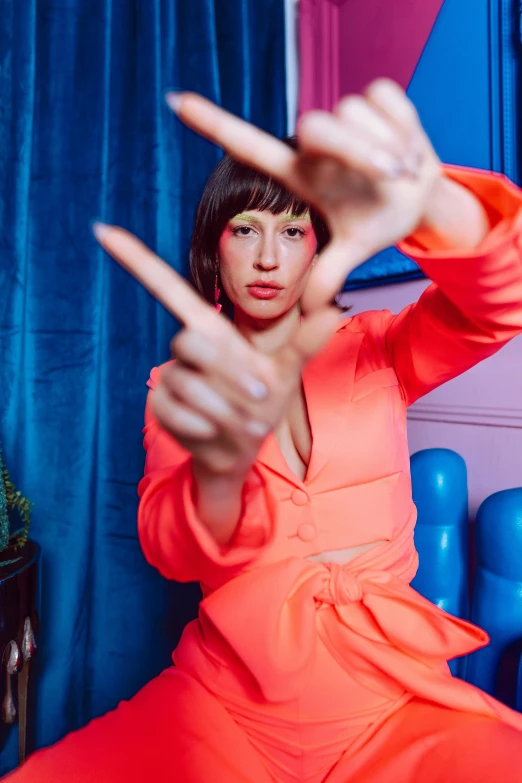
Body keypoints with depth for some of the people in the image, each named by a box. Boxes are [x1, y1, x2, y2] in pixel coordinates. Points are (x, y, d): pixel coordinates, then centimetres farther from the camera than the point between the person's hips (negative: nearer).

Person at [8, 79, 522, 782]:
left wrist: (429, 204, -35)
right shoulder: (181, 385, 1)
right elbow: (168, 547, -14)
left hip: (392, 695, 1)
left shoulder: (371, 353, 3)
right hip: (225, 695, 1)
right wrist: (218, 468, -37)